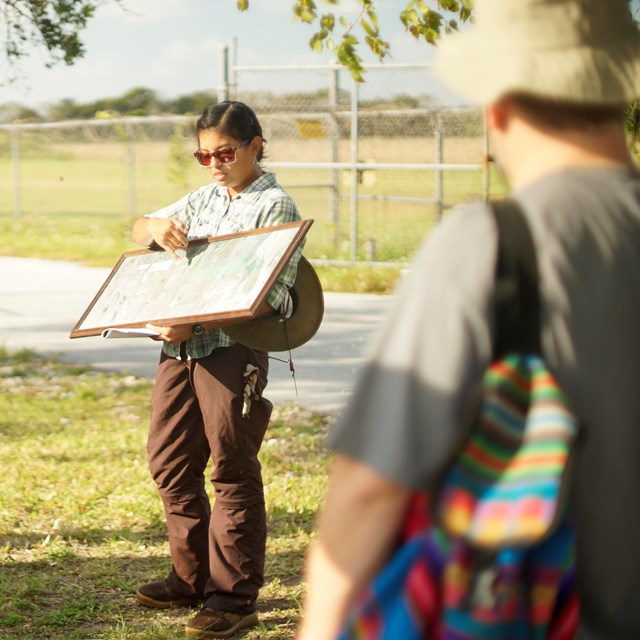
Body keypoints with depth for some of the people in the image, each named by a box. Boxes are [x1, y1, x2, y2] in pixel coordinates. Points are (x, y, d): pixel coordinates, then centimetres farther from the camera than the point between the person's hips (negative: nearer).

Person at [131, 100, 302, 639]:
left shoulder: (275, 206, -7)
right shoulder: (205, 198, 16)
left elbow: (269, 296, -16)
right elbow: (139, 230, 23)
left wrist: (195, 325, -25)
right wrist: (156, 227, -3)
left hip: (234, 348, -8)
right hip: (180, 348, 8)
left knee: (233, 470, -3)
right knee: (170, 461, 11)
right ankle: (193, 577, 24)